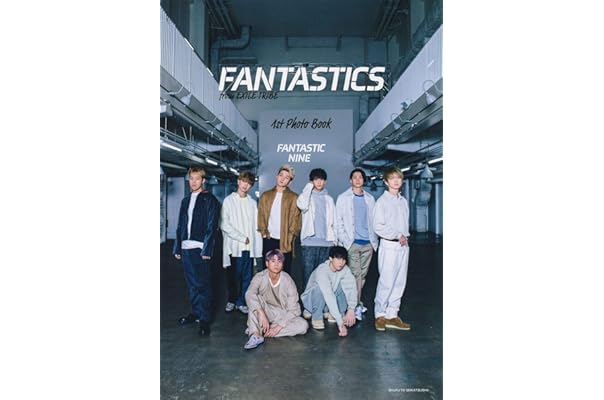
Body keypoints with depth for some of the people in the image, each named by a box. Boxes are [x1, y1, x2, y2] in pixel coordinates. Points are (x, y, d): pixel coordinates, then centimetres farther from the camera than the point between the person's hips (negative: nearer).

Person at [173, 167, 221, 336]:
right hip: (186, 248, 6)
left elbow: (212, 226, -8)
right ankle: (195, 312, 25)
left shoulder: (210, 200, -2)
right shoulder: (185, 200, 17)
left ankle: (204, 319, 4)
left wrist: (206, 249, -14)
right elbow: (180, 226, 17)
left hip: (200, 248, -6)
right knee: (192, 284, 13)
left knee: (203, 284, -2)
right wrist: (177, 247, 12)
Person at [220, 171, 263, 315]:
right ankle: (232, 300, 22)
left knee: (246, 277, 5)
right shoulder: (229, 200, 1)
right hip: (234, 246, -2)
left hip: (249, 246, 3)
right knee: (233, 276, 4)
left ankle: (241, 302, 18)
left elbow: (256, 226, 8)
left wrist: (258, 246, 1)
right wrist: (241, 237, -10)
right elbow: (224, 224, -6)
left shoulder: (252, 203, 10)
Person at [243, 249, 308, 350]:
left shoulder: (288, 281, -16)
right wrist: (261, 314, -47)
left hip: (283, 314, 1)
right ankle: (256, 335, -37)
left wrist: (279, 327, -24)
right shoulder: (260, 277, -16)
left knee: (303, 325, -26)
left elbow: (293, 310, -15)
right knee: (254, 299, -28)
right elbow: (249, 294, -35)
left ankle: (261, 331, -26)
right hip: (266, 311, 0)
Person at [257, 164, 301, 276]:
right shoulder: (266, 195, 12)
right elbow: (261, 216, 8)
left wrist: (290, 237, -8)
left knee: (285, 272, 1)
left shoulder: (294, 198, 4)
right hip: (268, 240, 2)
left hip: (285, 241, -2)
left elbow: (296, 219, 0)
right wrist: (263, 232, -1)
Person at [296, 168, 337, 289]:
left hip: (326, 242, 3)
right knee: (308, 272, -3)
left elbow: (333, 221, 15)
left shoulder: (329, 199, 15)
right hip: (310, 241, -3)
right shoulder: (307, 196, 6)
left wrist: (334, 240, 8)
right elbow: (302, 204, -19)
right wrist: (309, 187, -6)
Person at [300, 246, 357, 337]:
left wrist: (351, 309, -43)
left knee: (344, 285, -19)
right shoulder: (322, 271, -34)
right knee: (319, 288, -35)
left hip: (329, 304, 5)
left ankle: (332, 315, -7)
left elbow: (351, 288, -26)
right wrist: (340, 322, -47)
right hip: (311, 300, -5)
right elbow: (329, 297, -41)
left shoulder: (345, 269, -16)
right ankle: (317, 317, -13)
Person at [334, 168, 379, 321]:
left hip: (368, 243, 4)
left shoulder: (370, 199, 13)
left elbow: (373, 221, 13)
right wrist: (344, 241, -8)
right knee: (355, 274, -8)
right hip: (352, 243, -3)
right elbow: (338, 222, 1)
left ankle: (355, 301, 22)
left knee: (363, 274, 8)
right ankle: (356, 306, -2)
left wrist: (374, 241, 6)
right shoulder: (343, 198, 4)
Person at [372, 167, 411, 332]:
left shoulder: (403, 201, 13)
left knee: (399, 282, 8)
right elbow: (378, 226, -12)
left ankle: (392, 315, 17)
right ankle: (380, 315, 8)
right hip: (389, 245, -6)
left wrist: (405, 236, 2)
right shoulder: (382, 201, -6)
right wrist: (397, 235, -13)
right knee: (386, 282, -6)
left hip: (403, 246, 7)